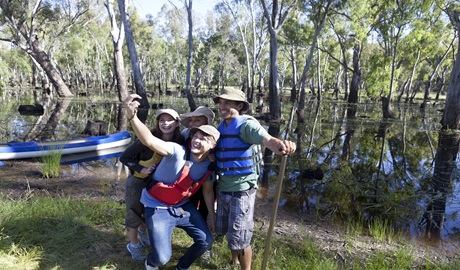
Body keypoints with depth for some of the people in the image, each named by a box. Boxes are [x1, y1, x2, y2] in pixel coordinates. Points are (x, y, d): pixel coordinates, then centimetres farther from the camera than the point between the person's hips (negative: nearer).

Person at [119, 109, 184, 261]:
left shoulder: (179, 141, -17)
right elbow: (124, 158, -21)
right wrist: (142, 169, -29)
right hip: (138, 181, -5)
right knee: (134, 213, 9)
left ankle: (142, 231, 54)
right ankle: (133, 245, 33)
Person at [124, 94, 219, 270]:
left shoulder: (209, 166, -9)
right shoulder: (178, 152, -28)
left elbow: (208, 191, 7)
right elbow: (149, 141, -45)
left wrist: (212, 217, 12)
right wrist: (132, 116, -60)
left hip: (183, 206, 6)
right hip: (158, 208, -5)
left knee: (206, 240, 6)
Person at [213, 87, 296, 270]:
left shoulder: (246, 124, -17)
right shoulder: (220, 127, 6)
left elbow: (268, 140, -37)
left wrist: (281, 146, -56)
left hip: (242, 190, -8)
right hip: (223, 188, 8)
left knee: (240, 238, 3)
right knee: (228, 231, 24)